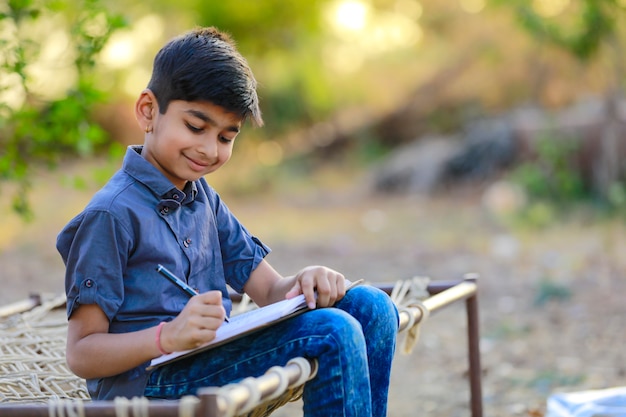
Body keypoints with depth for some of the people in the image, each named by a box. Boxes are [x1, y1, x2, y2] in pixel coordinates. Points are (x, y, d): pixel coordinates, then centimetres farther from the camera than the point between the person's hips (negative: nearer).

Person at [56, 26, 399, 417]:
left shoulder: (203, 198, 16)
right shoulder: (112, 215, -12)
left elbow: (270, 290, 14)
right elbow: (81, 355, -14)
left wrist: (303, 283, -11)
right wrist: (169, 336, -31)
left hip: (213, 359, 9)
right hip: (146, 381, -8)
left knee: (369, 307, -1)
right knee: (334, 333, -23)